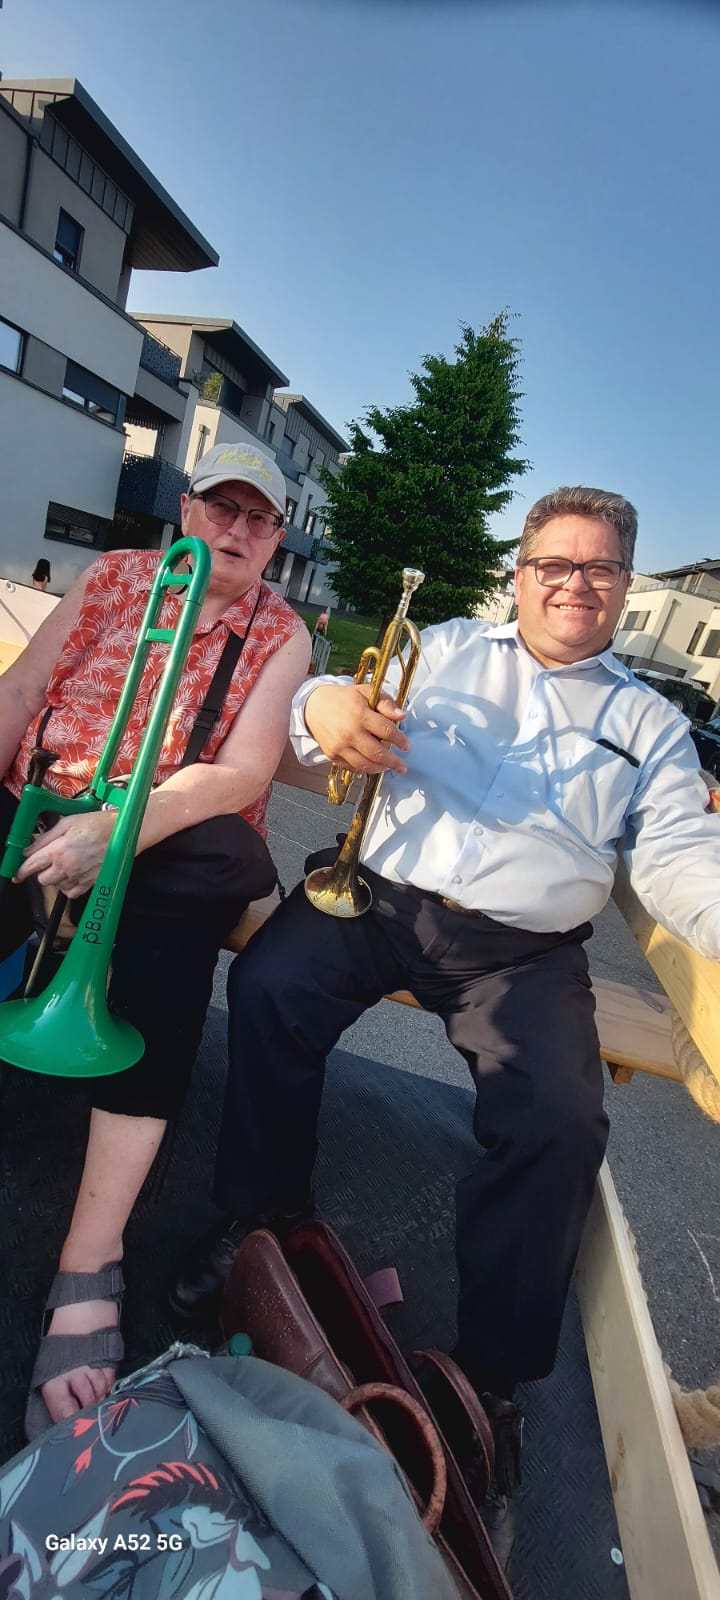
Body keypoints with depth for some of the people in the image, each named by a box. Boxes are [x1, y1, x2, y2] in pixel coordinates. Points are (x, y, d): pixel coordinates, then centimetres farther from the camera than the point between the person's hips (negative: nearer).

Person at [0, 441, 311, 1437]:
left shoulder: (282, 635, 6)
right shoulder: (115, 577, 14)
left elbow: (243, 772, -9)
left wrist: (119, 829, -24)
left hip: (168, 842, -2)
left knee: (219, 868, -35)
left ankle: (88, 1270, -28)